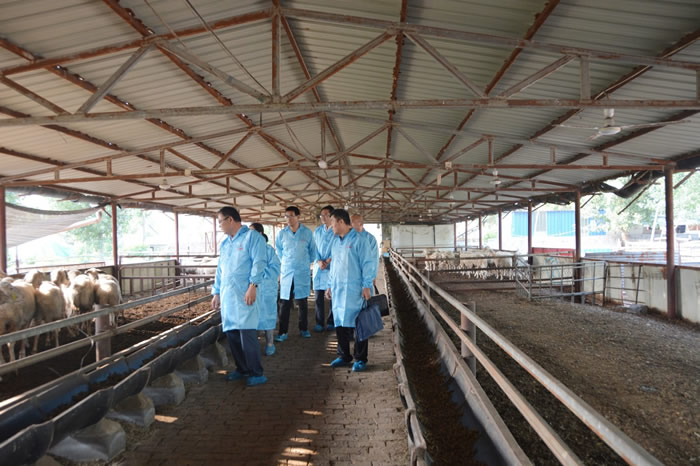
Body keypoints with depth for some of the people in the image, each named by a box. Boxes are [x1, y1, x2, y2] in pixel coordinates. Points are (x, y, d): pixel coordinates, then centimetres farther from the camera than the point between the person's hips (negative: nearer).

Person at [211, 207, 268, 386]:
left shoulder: (252, 237, -2)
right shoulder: (224, 243, 21)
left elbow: (258, 263, -12)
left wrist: (253, 286, -21)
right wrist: (216, 292, 21)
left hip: (244, 296, -8)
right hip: (227, 296, 8)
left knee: (247, 334, -9)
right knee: (231, 334, 9)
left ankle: (256, 373, 1)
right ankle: (242, 369, 23)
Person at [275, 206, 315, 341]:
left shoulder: (307, 232, 0)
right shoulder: (282, 233, 2)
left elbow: (312, 250, 13)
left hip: (303, 272, 0)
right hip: (286, 272, 0)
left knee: (302, 302, 7)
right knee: (285, 302, -1)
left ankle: (303, 329, 21)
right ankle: (283, 332, 5)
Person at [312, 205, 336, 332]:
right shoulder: (317, 231, 11)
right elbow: (314, 248, 8)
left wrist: (328, 261, -15)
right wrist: (319, 261, -8)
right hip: (318, 267, 4)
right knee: (318, 295, 3)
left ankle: (331, 322, 13)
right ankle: (319, 322, 10)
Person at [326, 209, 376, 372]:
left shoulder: (359, 240, -9)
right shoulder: (335, 242, 13)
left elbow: (368, 264, -10)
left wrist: (366, 286, -13)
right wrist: (330, 285, 18)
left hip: (354, 291, -7)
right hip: (338, 290, 7)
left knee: (358, 324, 1)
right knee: (340, 324, 11)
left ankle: (360, 359, 12)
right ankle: (344, 356, 25)